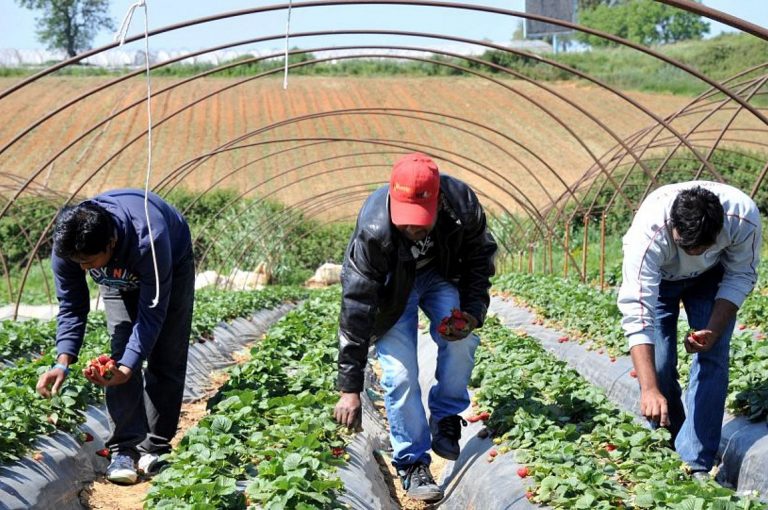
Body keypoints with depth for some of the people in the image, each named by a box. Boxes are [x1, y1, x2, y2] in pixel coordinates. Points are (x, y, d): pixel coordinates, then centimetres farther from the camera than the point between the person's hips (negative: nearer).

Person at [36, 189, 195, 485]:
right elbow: (71, 307, -20)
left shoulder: (149, 241, -47)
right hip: (118, 275, 3)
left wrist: (126, 370, -47)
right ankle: (125, 448, -11)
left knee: (166, 359, -8)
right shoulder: (67, 245, -34)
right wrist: (63, 362, -33)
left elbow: (151, 315, -38)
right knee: (120, 352, -13)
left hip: (171, 263, -3)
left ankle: (155, 448, 0)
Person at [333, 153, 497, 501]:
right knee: (400, 374, -13)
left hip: (441, 274, 3)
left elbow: (480, 257, -7)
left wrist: (473, 311, -21)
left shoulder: (462, 204, -31)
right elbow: (356, 307, -33)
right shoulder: (374, 230, -38)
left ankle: (445, 419, 3)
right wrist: (350, 387, -33)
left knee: (460, 340, -21)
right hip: (392, 287, -2)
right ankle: (411, 463, 2)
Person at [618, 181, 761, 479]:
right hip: (657, 276, -1)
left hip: (711, 276, 1)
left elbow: (741, 277, -18)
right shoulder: (648, 234, -43)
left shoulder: (744, 218, -37)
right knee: (659, 364, -12)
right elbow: (636, 313, -45)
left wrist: (714, 330, -31)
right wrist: (649, 389, -52)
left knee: (712, 357, -13)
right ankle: (670, 451, 12)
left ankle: (696, 465, -11)